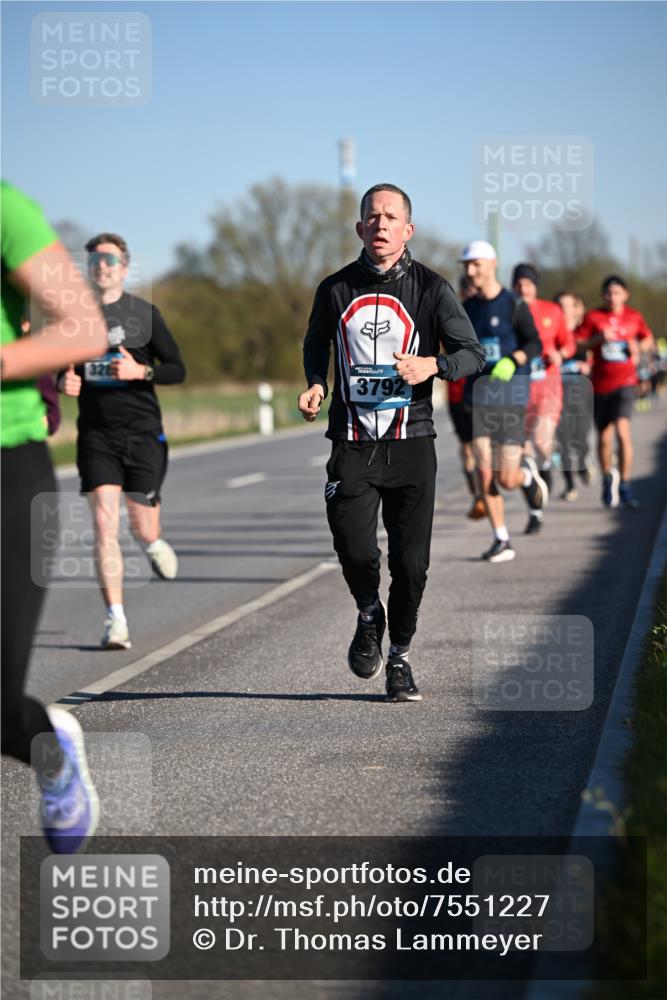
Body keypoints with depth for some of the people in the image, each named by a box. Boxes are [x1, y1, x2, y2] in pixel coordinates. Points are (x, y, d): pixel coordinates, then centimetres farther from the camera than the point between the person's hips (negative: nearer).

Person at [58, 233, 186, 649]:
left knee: (142, 529, 3)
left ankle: (156, 544, 42)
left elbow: (178, 369, 1)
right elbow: (59, 368, 18)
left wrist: (140, 371, -17)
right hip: (96, 435, 1)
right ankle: (116, 620, -9)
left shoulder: (144, 313, 0)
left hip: (143, 432, -1)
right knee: (104, 525, -11)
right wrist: (64, 382, -6)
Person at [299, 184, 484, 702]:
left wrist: (433, 365, -20)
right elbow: (316, 344, 24)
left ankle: (400, 657, 22)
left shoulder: (431, 287, 0)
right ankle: (369, 614, 19)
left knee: (411, 561, 1)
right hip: (353, 443, 1)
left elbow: (473, 353, -1)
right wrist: (316, 386, 5)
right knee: (355, 548, -15)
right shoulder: (335, 289, 6)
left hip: (411, 443, 0)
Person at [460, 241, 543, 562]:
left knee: (507, 480, -6)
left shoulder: (514, 305, -5)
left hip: (511, 400, -4)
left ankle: (527, 473, 31)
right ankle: (501, 541, 1)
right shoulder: (467, 308, 9)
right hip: (478, 399, 4)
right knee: (485, 474, -9)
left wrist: (512, 360, -24)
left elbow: (535, 344, -8)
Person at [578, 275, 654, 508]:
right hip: (600, 384, 1)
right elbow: (578, 344, -1)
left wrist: (637, 348, -1)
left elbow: (647, 338, 20)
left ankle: (625, 486, -12)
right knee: (604, 437, 9)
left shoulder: (634, 317, 6)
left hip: (625, 382, -1)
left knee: (622, 429, -20)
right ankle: (608, 478, 35)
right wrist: (599, 338, -17)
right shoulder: (593, 316, 2)